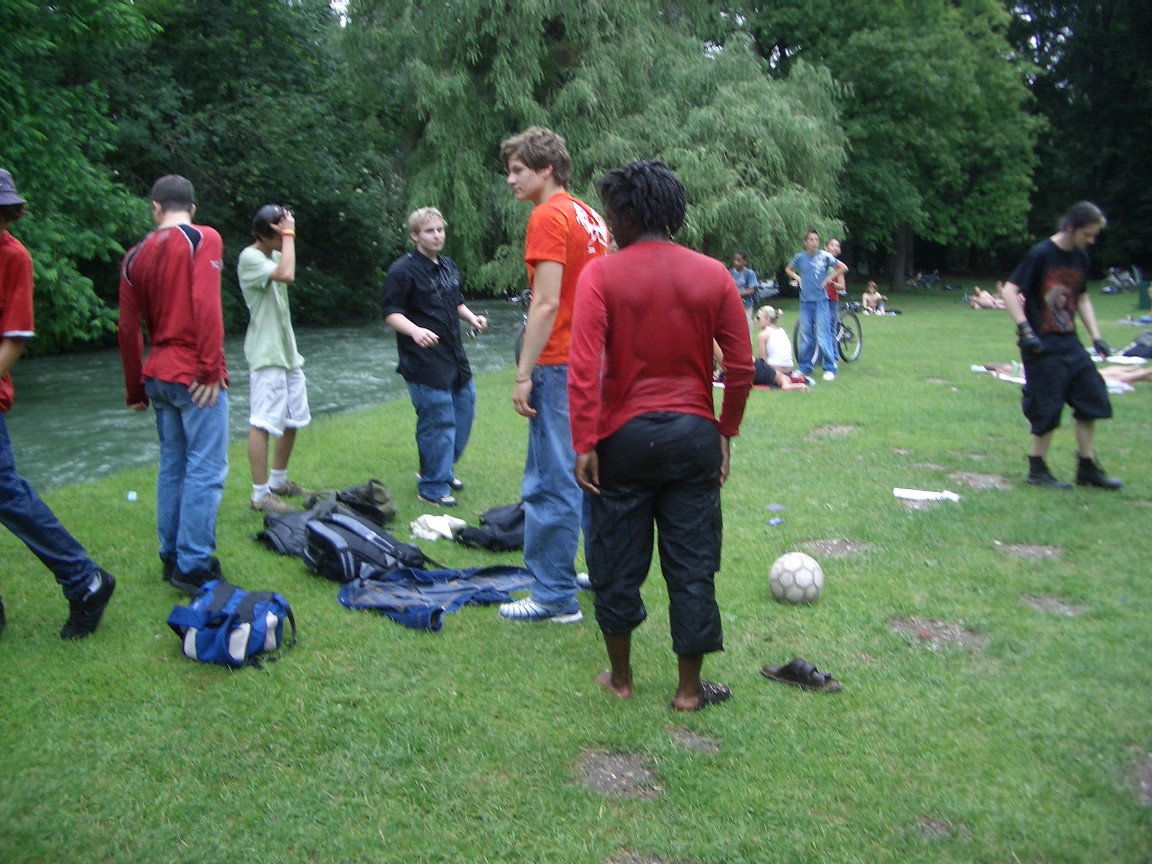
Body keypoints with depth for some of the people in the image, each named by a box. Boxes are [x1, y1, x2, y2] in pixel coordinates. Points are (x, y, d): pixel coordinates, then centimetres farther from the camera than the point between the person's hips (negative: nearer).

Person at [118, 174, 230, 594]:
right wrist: (210, 369, -17)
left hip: (158, 375, 7)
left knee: (172, 466, 15)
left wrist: (136, 390, 20)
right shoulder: (202, 239, -5)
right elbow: (206, 305, -18)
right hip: (194, 376, -6)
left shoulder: (135, 256, 12)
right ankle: (194, 567, -2)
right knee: (205, 470, -3)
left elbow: (129, 329, 13)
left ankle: (172, 559, 22)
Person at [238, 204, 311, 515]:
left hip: (287, 352, 10)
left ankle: (279, 480, 29)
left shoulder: (274, 254, 12)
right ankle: (261, 494, -1)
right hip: (266, 354, -10)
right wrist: (289, 235, -21)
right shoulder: (250, 257, -14)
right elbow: (287, 275, -29)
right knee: (263, 422, -7)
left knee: (293, 419, 15)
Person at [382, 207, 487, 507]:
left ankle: (443, 471, 34)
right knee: (438, 422, -6)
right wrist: (414, 331, -31)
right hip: (425, 361, -9)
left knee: (464, 410, 16)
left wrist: (472, 317, 6)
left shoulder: (448, 266, 14)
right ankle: (432, 488, 9)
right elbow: (391, 312, -14)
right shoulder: (403, 270, -11)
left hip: (455, 356, 9)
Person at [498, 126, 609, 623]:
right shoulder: (590, 216, 15)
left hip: (561, 367, -9)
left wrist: (524, 374, -16)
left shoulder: (548, 217, -11)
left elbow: (546, 303, -18)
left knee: (552, 483, -4)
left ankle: (555, 597, 1)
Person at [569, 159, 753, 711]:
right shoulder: (712, 275, 0)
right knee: (692, 564, 11)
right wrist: (725, 431, 10)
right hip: (694, 436, 2)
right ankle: (689, 688, 20)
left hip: (624, 438, -2)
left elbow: (584, 369, -16)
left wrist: (584, 445, -11)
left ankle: (620, 678, 28)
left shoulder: (601, 275, -8)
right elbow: (741, 367, 0)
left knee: (616, 561, 13)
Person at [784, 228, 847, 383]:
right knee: (805, 337, 8)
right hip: (805, 302, 3)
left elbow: (844, 268, -2)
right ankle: (804, 368, 19)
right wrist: (797, 278, 7)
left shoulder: (824, 256, -6)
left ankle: (830, 369, 1)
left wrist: (828, 279, -5)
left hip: (821, 301, -3)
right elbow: (788, 269, 23)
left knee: (823, 337, -7)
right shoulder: (800, 257, 4)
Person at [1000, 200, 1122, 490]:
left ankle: (1087, 468, 18)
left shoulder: (1082, 259, 10)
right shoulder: (1041, 255, -12)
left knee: (1091, 398, 6)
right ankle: (1037, 470, 12)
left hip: (1070, 342, 7)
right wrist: (1025, 330, -22)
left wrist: (1096, 336, 13)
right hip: (1042, 345, -7)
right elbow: (1009, 292, -15)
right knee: (1047, 408, -4)